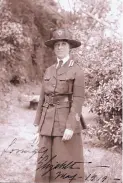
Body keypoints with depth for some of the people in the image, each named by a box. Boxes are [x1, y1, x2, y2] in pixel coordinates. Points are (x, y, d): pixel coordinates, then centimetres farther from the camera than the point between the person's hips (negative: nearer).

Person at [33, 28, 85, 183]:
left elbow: (78, 101, -12)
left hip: (66, 121, -5)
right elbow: (42, 98, 12)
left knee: (66, 164, 0)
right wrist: (38, 123, 9)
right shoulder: (49, 71, 12)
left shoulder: (77, 70, -5)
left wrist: (70, 127, -18)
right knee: (46, 162, 9)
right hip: (48, 123, 6)